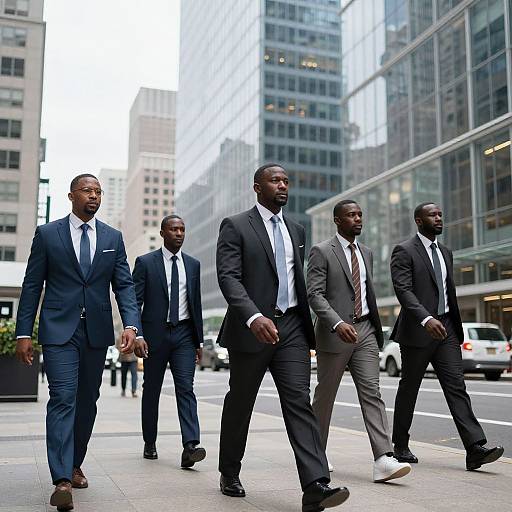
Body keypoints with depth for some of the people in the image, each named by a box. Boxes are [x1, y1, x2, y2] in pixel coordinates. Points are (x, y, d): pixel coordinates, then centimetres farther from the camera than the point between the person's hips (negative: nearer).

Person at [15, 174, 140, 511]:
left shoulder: (113, 237, 8)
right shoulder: (47, 234, 2)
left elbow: (124, 285, 3)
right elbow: (32, 286, 2)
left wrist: (131, 324, -13)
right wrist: (23, 333, -3)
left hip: (97, 331, 3)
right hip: (59, 330, -3)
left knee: (87, 401, 11)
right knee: (63, 399, -12)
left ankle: (75, 464, 29)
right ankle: (62, 480, -14)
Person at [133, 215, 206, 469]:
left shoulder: (193, 264, 10)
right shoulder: (145, 262, -1)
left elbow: (196, 303, 13)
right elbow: (135, 301, -4)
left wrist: (198, 340, 11)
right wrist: (136, 335, -15)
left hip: (184, 334, 2)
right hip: (155, 334, -2)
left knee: (186, 388, -10)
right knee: (151, 390, 9)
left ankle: (190, 447, -17)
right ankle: (149, 443, 24)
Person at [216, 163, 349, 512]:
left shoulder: (296, 230, 16)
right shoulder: (235, 226, -3)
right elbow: (228, 277, -15)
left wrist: (307, 326, 18)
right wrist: (254, 317, -30)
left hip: (292, 327, 4)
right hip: (252, 327, -4)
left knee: (300, 402, -7)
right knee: (239, 404, 10)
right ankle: (230, 474, 29)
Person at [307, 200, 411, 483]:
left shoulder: (366, 253, 16)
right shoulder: (321, 252, -5)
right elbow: (314, 295, -14)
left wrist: (376, 328, 21)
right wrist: (338, 324, -27)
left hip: (365, 331, 5)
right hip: (334, 332, -5)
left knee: (372, 393, -5)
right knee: (325, 395, 7)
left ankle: (383, 459, -11)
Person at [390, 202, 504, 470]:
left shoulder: (446, 252, 17)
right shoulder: (404, 251, -7)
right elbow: (403, 289, -19)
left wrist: (455, 325, 17)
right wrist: (426, 319, -31)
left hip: (446, 328, 6)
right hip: (418, 330, -6)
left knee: (456, 386, -3)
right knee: (409, 389, 6)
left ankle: (475, 449, -9)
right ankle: (400, 446, 21)